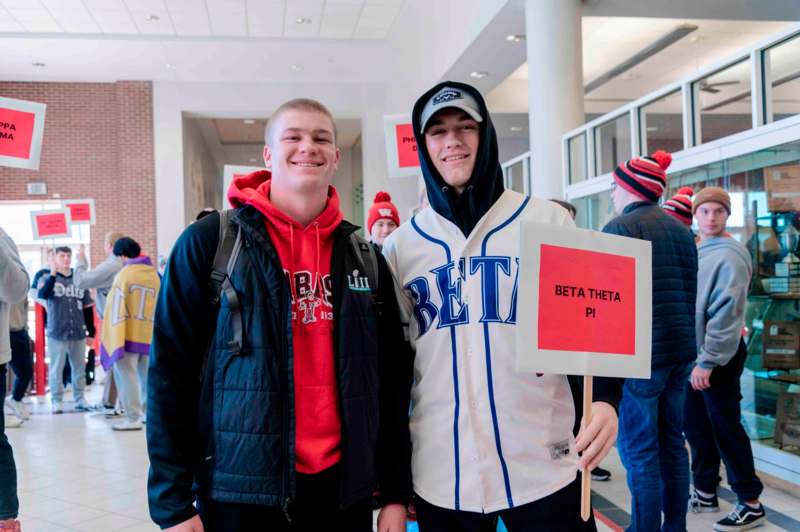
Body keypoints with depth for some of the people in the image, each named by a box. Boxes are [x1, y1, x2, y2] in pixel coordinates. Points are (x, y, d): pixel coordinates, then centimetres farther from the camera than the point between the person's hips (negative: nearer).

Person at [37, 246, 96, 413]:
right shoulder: (47, 278, 2)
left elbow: (88, 308, 11)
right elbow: (42, 295, -21)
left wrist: (91, 332, 10)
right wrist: (53, 274, -25)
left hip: (78, 333, 3)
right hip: (56, 333, -3)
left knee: (79, 367, 9)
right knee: (56, 368, 2)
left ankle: (79, 398, 19)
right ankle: (57, 401, 10)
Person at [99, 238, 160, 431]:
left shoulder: (124, 274, -9)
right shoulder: (154, 274, 7)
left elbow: (117, 308, -11)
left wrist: (114, 339, -8)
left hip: (129, 335, -6)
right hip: (150, 336, 6)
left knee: (127, 375, 0)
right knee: (148, 376, 14)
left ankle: (133, 417, -2)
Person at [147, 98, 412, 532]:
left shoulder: (364, 258, 6)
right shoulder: (208, 242, -5)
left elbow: (391, 381, 8)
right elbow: (170, 373, -6)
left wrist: (396, 492, 6)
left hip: (344, 489, 4)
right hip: (239, 493, -3)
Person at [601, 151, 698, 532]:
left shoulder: (620, 227, -9)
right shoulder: (680, 229, 14)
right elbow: (690, 293, 18)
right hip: (680, 351, 8)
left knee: (640, 452, -2)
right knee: (672, 443, 15)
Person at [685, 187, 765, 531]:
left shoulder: (729, 254, -14)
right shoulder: (694, 251, 11)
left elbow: (726, 314, -20)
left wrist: (707, 361, -21)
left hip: (718, 357, -8)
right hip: (693, 351, 8)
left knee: (725, 428, -1)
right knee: (697, 425, 14)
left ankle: (751, 503, 11)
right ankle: (704, 492, 28)